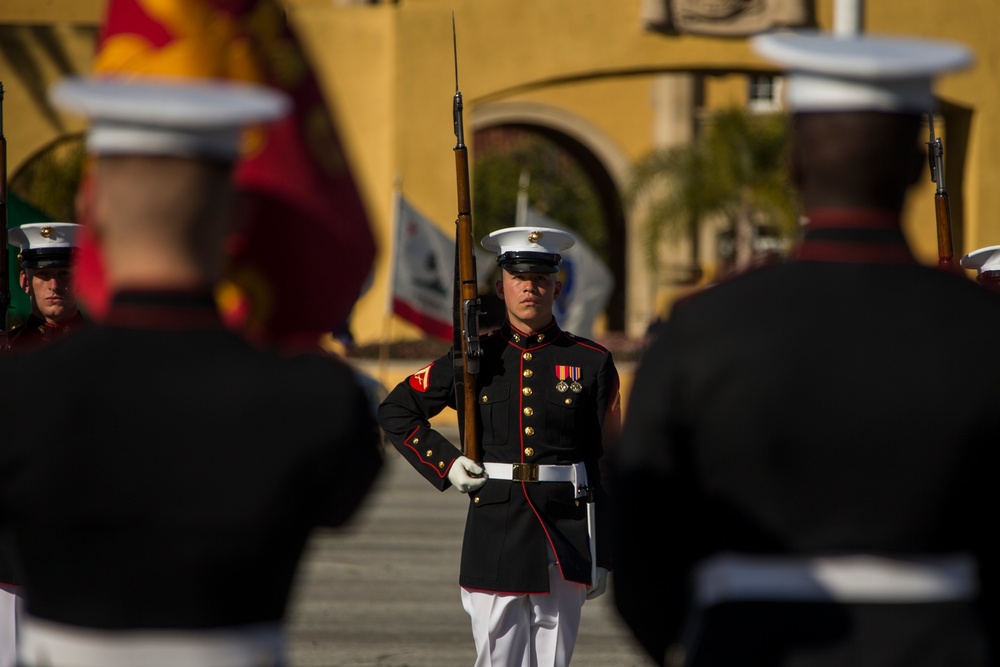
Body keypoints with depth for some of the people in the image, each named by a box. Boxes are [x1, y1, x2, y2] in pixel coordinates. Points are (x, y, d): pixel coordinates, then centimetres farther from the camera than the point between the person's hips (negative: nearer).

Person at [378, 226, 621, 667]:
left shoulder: (591, 363, 4)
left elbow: (610, 462, 6)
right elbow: (395, 411, 16)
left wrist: (601, 557, 3)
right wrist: (444, 464, 2)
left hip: (565, 534, 0)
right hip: (494, 528, 0)